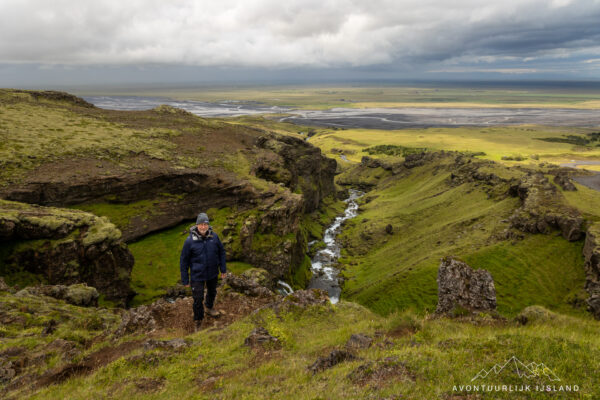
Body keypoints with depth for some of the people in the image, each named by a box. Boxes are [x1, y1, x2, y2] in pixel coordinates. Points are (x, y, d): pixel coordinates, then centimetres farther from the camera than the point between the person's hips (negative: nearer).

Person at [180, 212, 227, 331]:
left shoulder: (214, 237, -11)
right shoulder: (190, 241, -20)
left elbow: (221, 252, 4)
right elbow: (184, 260, -12)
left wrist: (223, 268, 6)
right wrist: (185, 279, -8)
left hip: (213, 273, 4)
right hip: (197, 276, -4)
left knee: (212, 292, 26)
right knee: (198, 299, 5)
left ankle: (209, 308, 56)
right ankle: (198, 322, 27)